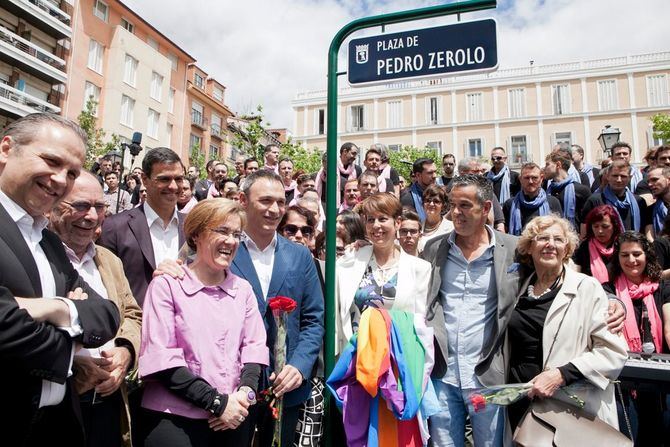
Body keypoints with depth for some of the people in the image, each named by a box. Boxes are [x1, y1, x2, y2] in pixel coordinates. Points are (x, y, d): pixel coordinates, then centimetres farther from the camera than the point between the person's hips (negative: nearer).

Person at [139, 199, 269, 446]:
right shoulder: (167, 284, -7)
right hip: (176, 420, -3)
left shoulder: (243, 289, 6)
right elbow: (161, 357, -11)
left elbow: (254, 346, 5)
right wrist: (216, 402, -14)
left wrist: (245, 393, -12)